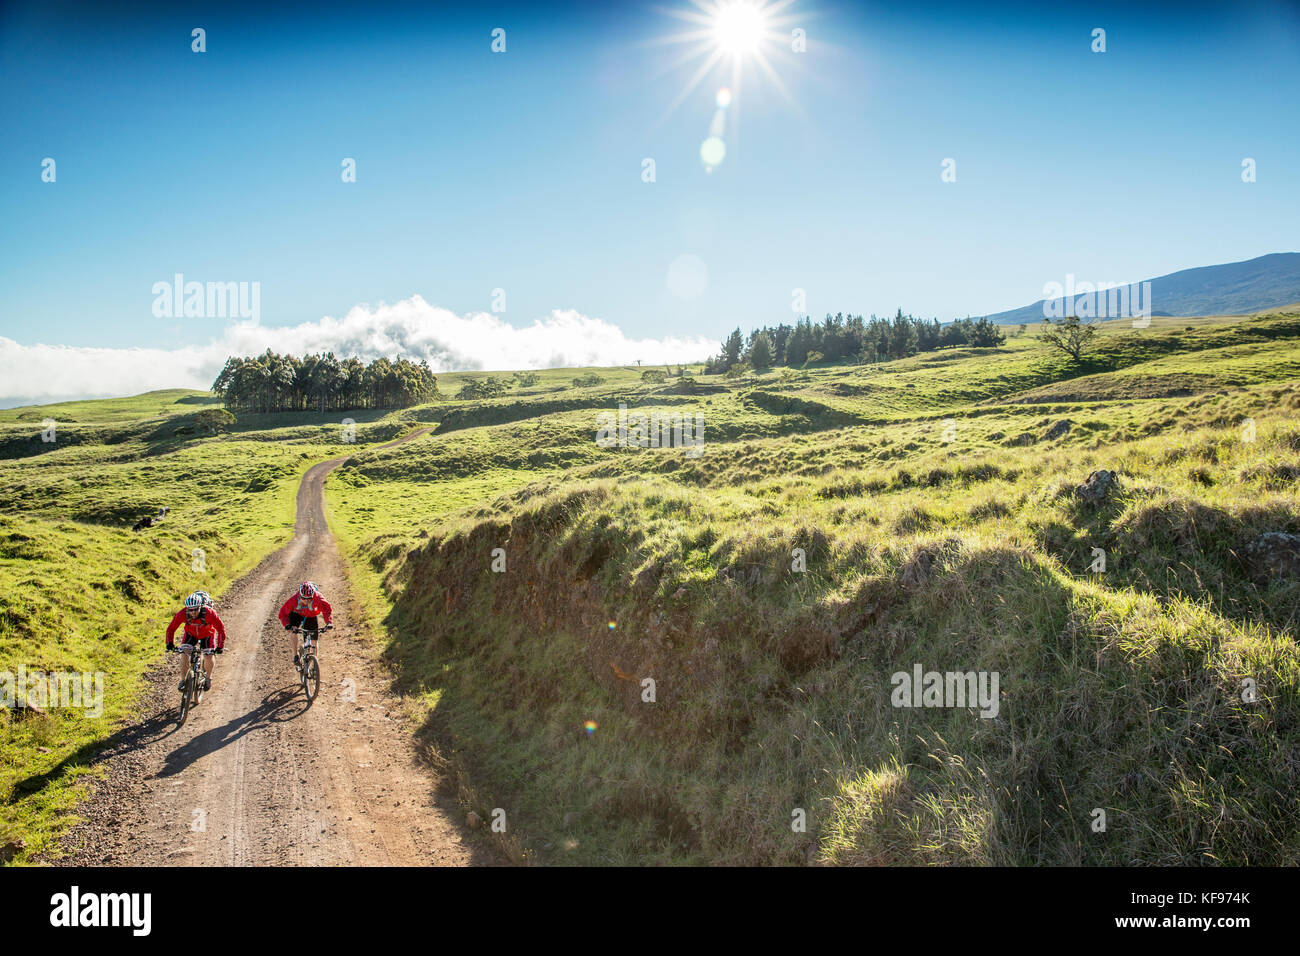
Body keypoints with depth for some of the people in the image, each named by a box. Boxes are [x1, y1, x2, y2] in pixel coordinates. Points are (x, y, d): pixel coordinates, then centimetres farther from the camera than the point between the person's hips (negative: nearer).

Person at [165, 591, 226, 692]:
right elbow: (171, 628, -19)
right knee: (185, 654, -17)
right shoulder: (182, 614, -30)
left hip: (207, 635, -1)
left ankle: (208, 678, 14)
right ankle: (182, 680, -1)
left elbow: (221, 629, -30)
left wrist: (220, 646, -36)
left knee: (208, 657, -14)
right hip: (191, 634, 2)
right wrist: (170, 643, -30)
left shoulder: (209, 613, -36)